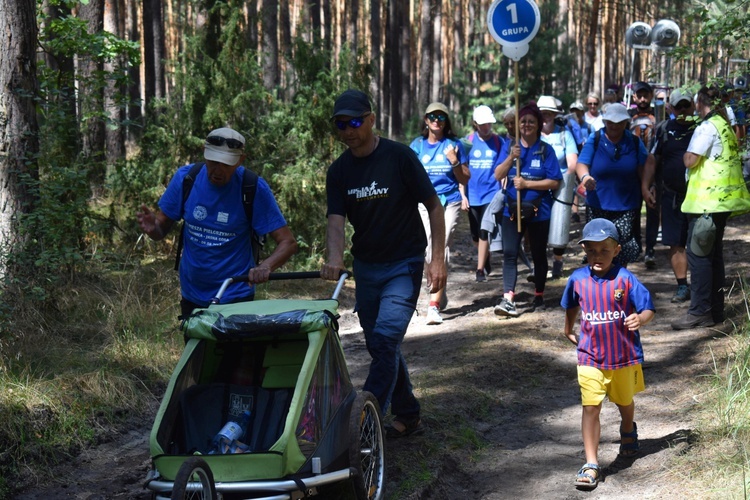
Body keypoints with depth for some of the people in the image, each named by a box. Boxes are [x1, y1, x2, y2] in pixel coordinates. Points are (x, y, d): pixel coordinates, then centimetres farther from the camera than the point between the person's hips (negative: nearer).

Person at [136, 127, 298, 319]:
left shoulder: (254, 189, -15)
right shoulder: (186, 177, -6)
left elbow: (288, 242, -14)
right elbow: (162, 230, 2)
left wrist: (265, 267, -34)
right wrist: (152, 228, -23)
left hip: (236, 299, -3)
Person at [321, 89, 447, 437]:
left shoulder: (398, 157, -12)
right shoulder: (339, 170, 1)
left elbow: (434, 207, -7)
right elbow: (337, 220, -8)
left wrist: (438, 259, -13)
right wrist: (334, 259, -29)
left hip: (404, 264, -5)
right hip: (365, 267, 6)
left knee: (385, 338, -17)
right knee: (379, 345, 11)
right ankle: (407, 417, 25)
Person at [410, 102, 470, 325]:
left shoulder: (454, 145, 3)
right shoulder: (417, 145, 7)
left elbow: (465, 179, 4)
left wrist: (454, 161, -11)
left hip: (449, 203, -2)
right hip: (424, 204, 2)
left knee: (441, 251, -11)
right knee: (428, 253, 2)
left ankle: (434, 305, -12)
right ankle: (441, 294, 27)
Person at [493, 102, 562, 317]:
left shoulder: (545, 150, -2)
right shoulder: (509, 147, 6)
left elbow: (554, 182, -7)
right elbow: (498, 176, -2)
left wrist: (526, 184, -16)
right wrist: (511, 158, -17)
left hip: (538, 210, -1)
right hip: (512, 209, 1)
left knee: (538, 255, 11)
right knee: (510, 253, -8)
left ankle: (539, 296, 26)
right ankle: (508, 299, -12)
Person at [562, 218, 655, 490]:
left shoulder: (625, 279, -16)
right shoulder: (578, 279, -5)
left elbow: (648, 308, -15)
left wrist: (640, 319, -36)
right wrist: (569, 329, 27)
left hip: (624, 356, 0)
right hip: (590, 357, 1)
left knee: (625, 401, 23)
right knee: (591, 408, -8)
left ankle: (628, 432, 56)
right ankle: (591, 465, -5)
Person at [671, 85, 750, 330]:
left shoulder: (707, 127, -13)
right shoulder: (726, 126, 16)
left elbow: (691, 160, -17)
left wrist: (686, 154, 2)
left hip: (707, 199, -10)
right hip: (722, 197, 10)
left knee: (698, 253, -8)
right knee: (713, 253, 14)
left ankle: (700, 312, -9)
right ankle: (716, 309, 17)